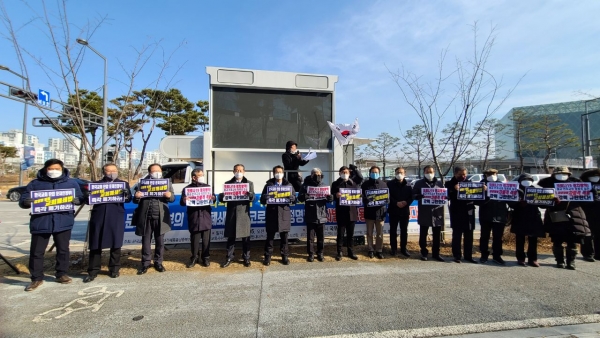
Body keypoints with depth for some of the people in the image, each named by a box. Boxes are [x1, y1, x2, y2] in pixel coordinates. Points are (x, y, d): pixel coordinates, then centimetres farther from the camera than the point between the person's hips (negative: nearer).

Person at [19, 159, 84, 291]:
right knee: (36, 251, 5)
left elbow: (81, 198, 10)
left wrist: (76, 200, -14)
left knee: (63, 250, 9)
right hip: (40, 223, 0)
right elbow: (22, 201, 6)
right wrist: (27, 202, -19)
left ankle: (62, 274, 24)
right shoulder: (35, 183, 6)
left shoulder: (71, 183, 6)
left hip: (63, 222, 0)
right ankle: (36, 278, 20)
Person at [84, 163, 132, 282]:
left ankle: (114, 269, 18)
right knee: (95, 244, 4)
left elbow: (128, 199, 1)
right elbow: (88, 200, 8)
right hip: (99, 217, 1)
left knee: (115, 244, 5)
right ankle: (93, 271, 15)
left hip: (116, 217, -1)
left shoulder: (123, 184, 10)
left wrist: (126, 195, -22)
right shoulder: (96, 184, 13)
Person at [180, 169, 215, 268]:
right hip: (194, 218, -1)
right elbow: (182, 203, -1)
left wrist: (213, 198, -16)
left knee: (206, 239, 6)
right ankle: (194, 257, 23)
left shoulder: (207, 187, 11)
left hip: (206, 217, 2)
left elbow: (213, 198, 8)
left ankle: (206, 257, 20)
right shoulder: (187, 188, 3)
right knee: (194, 239, 6)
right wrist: (184, 200, -24)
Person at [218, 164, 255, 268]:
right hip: (231, 213, 1)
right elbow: (222, 198, 5)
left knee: (245, 237, 4)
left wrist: (249, 195, -24)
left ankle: (246, 258, 17)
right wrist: (222, 196, -19)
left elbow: (252, 197, -1)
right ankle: (229, 258, 19)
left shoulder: (249, 183, 8)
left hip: (244, 213, -1)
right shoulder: (227, 183, 10)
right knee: (230, 237, 6)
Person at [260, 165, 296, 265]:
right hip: (271, 214, -1)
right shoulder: (268, 185, 6)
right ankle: (268, 257, 17)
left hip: (284, 214, 1)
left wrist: (292, 198, -16)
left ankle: (284, 256, 21)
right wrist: (264, 198, -21)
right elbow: (262, 200, 2)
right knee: (270, 236, 5)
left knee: (284, 236, 8)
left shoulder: (288, 185, 9)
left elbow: (295, 198, 7)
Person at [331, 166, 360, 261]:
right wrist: (336, 195, -21)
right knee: (340, 233, 3)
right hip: (341, 212, -2)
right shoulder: (335, 184, 7)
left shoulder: (354, 183, 13)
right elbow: (332, 196, 0)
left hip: (352, 211, 2)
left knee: (350, 233, 10)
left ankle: (350, 252, 21)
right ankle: (339, 252, 12)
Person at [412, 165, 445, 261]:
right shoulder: (419, 183, 4)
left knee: (437, 234, 9)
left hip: (437, 211, 2)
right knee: (423, 234, 5)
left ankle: (436, 253, 22)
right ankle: (424, 253, 17)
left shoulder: (439, 183, 12)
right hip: (424, 212, -2)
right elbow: (414, 195, 1)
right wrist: (422, 196, -18)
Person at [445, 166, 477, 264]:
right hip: (456, 213, -4)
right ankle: (457, 256, 11)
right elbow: (448, 196, -11)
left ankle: (468, 256, 20)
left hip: (468, 213, 4)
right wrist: (454, 190, -27)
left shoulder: (469, 182, 9)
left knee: (469, 236, 10)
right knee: (456, 235, 3)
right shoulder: (450, 184, -2)